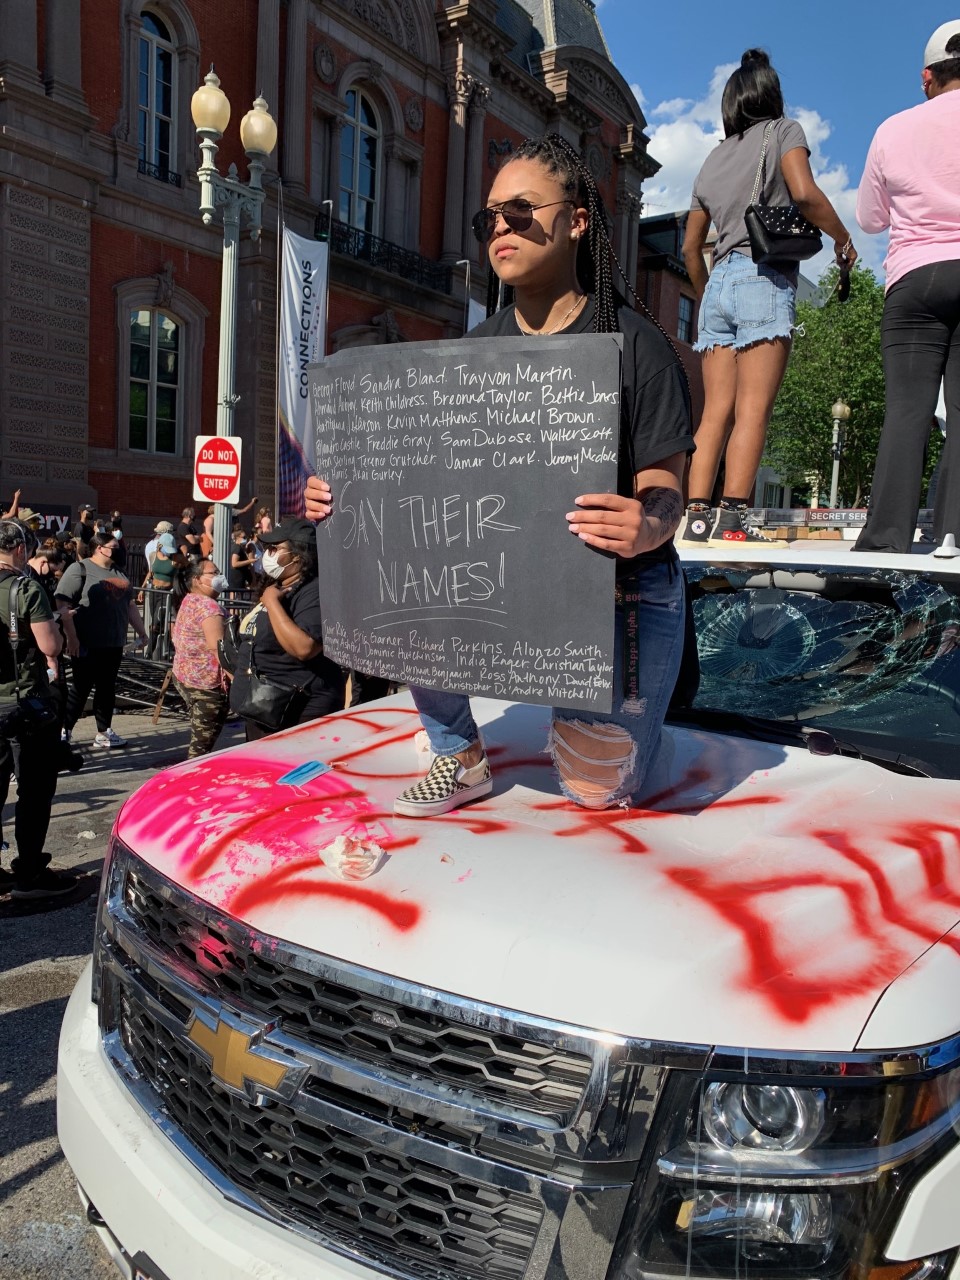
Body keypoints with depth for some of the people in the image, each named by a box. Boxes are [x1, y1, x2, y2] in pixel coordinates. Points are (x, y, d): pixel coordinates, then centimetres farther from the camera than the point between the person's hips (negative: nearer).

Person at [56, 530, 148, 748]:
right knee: (80, 688, -1)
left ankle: (103, 733, 19)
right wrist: (71, 637, -18)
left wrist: (141, 632, 20)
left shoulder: (119, 573, 15)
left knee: (107, 688, 11)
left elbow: (130, 606, 23)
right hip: (87, 644, -7)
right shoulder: (79, 569, -8)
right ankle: (63, 731, 11)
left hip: (113, 644, 7)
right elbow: (62, 605, -14)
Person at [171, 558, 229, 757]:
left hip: (185, 675, 10)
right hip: (207, 682, -10)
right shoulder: (208, 605, -17)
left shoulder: (188, 602, 13)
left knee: (198, 740, 18)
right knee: (202, 746, -5)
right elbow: (218, 648, -24)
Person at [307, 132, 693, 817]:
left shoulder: (634, 343, -10)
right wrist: (346, 497, -14)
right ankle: (461, 759, 1)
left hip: (622, 592, -4)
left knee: (598, 792, -4)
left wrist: (645, 527, -39)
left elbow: (665, 491, -14)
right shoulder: (477, 348, 5)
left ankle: (594, 719, 33)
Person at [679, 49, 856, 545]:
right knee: (752, 410, -13)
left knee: (715, 412, -1)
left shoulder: (713, 159, 23)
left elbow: (690, 246, 22)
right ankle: (732, 519, -22)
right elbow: (804, 193, -10)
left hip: (720, 280, 6)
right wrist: (843, 240, 4)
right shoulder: (783, 131, 8)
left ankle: (696, 516, -9)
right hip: (765, 278, -5)